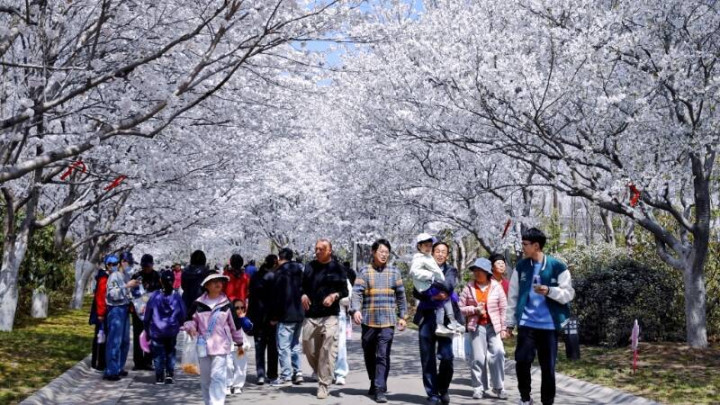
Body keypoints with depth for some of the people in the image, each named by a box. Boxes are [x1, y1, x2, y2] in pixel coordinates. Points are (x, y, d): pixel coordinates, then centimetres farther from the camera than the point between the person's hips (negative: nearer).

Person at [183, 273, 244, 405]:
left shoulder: (226, 304, 1)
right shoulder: (198, 304, 2)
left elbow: (234, 324, 9)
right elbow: (191, 320, 11)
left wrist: (239, 343, 14)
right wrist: (190, 328, -12)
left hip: (221, 345, -2)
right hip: (203, 346, 2)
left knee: (218, 376, -12)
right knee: (205, 378, 11)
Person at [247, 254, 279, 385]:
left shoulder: (255, 276, 6)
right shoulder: (274, 276, -10)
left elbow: (250, 296, 8)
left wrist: (250, 315, 12)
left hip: (257, 316, 4)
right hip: (270, 315, -4)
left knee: (259, 346, 8)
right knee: (272, 345, 7)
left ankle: (260, 374, 0)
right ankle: (272, 374, 10)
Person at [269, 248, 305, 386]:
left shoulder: (280, 272, -10)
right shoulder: (300, 271, 11)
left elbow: (277, 296, -13)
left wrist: (274, 316, -7)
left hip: (286, 316, -8)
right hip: (300, 314, 8)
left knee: (284, 346, -3)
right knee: (295, 345, 16)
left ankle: (286, 376, -2)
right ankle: (297, 372, 15)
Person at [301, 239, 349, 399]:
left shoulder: (337, 268, 3)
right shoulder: (309, 266, 13)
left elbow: (345, 290, 4)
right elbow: (303, 285, 21)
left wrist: (335, 295, -14)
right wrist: (303, 295, 1)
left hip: (329, 316, -4)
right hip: (310, 315, 4)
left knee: (327, 351, -9)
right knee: (309, 349, 6)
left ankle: (323, 385, -1)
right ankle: (322, 375, 29)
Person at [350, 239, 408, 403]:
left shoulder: (394, 272, 7)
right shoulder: (365, 272, 2)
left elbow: (400, 296, 12)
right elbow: (357, 293, -8)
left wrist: (402, 316, 9)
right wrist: (356, 310, -25)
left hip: (388, 321, -1)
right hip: (369, 321, 1)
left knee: (383, 356, -9)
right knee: (369, 355, 12)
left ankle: (380, 390, -7)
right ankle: (374, 383, 31)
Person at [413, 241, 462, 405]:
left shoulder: (451, 270, 11)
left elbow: (449, 283, -11)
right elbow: (416, 292, -2)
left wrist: (430, 289, -20)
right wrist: (432, 296, -18)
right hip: (427, 318, 1)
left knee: (446, 357, -6)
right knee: (428, 359, 3)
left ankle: (443, 389, 18)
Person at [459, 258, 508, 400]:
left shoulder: (496, 286, 2)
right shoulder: (469, 288, 3)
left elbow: (503, 308, 3)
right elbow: (461, 308, 5)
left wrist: (503, 327, -1)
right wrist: (474, 310, -11)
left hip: (494, 326, 0)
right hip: (477, 326, 1)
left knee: (498, 355, -7)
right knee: (477, 358, 2)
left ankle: (499, 387, 6)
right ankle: (479, 388, 12)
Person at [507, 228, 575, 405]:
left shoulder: (558, 267, -4)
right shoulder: (521, 267, 5)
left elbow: (569, 294, -3)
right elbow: (513, 296, 10)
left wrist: (549, 291, -21)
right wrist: (510, 322, 10)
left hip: (549, 324, -2)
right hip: (526, 323, 2)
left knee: (548, 367, 4)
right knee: (522, 361, -5)